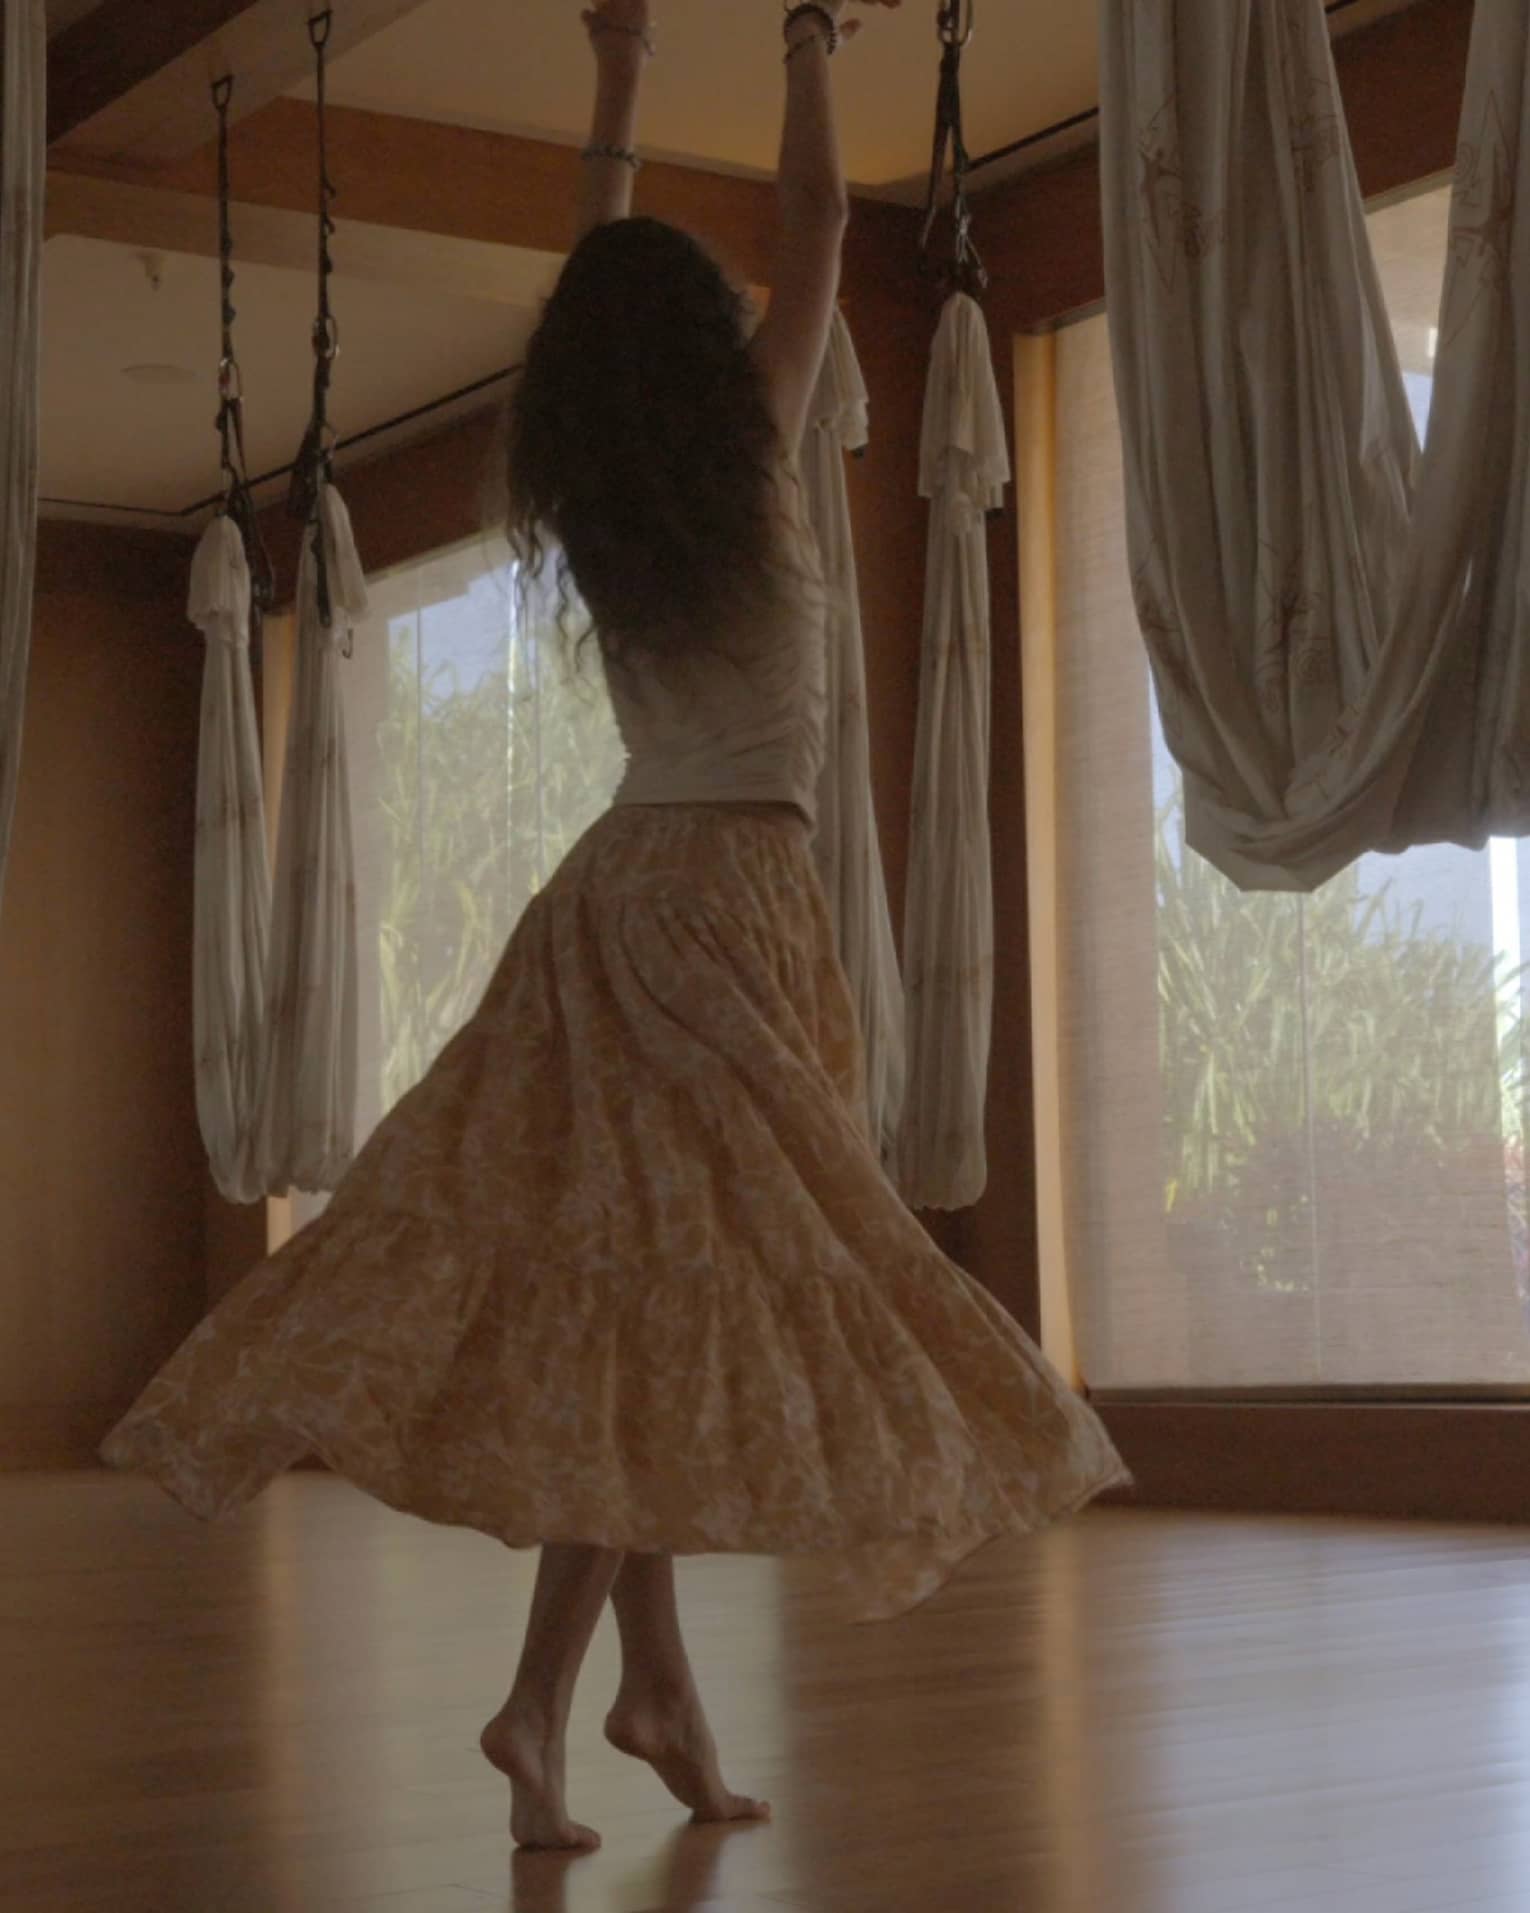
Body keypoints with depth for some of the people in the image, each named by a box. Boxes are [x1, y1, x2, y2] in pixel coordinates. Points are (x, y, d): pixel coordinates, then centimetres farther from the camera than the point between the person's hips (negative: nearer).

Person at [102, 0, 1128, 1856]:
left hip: (618, 886, 7)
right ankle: (546, 1700, -8)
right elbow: (818, 225, 6)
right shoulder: (749, 453, -6)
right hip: (730, 886, -7)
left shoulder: (589, 493, 7)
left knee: (616, 1281, 6)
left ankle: (654, 1680, 9)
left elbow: (604, 293, 23)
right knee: (677, 1278, -7)